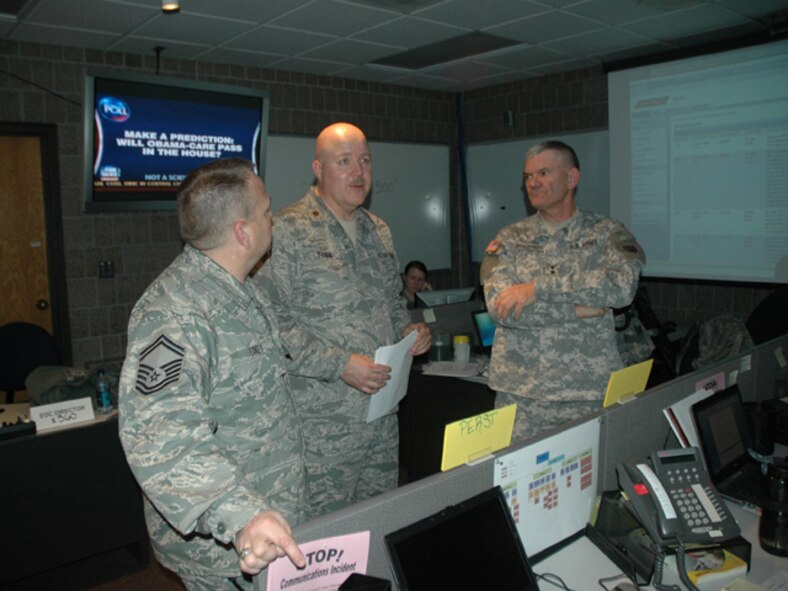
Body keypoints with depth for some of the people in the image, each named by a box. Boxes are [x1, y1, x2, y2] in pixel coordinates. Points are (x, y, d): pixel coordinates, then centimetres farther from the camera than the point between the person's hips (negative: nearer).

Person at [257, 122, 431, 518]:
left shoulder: (379, 232, 13)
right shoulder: (287, 232, -11)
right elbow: (273, 324, -17)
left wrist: (407, 329, 3)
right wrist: (340, 364, -22)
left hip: (383, 416, 7)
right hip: (321, 423, -7)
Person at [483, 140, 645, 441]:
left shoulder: (607, 233, 4)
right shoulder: (509, 239, 6)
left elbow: (623, 285, -15)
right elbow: (499, 306, -8)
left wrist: (538, 287, -17)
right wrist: (577, 309, -14)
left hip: (591, 392, -1)